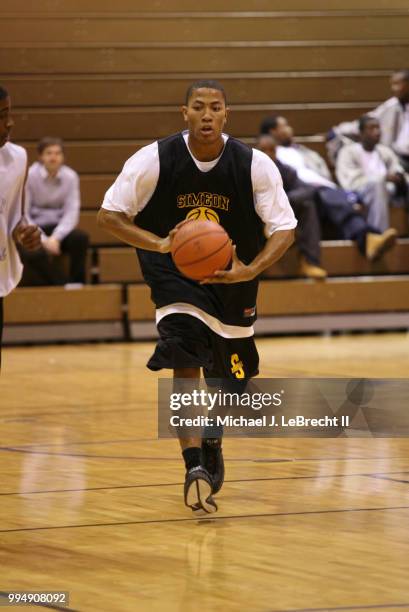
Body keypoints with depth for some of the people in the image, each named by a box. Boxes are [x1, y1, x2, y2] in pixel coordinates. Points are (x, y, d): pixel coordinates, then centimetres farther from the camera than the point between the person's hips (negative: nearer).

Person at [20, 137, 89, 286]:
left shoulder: (70, 177, -3)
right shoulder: (29, 176, -11)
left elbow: (72, 212, -6)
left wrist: (56, 237, -21)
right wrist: (43, 240, -20)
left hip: (59, 228, 3)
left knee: (81, 238, -29)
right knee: (33, 253, -35)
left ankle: (77, 284, -15)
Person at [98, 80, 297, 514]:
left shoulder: (255, 165, -17)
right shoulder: (155, 160, -18)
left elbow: (284, 229, -12)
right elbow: (109, 214, -13)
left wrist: (250, 270, -29)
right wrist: (159, 243, -29)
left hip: (232, 276, 2)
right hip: (174, 270, -2)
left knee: (227, 376, 14)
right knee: (185, 360, -24)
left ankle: (211, 444, 45)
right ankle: (194, 466, -25)